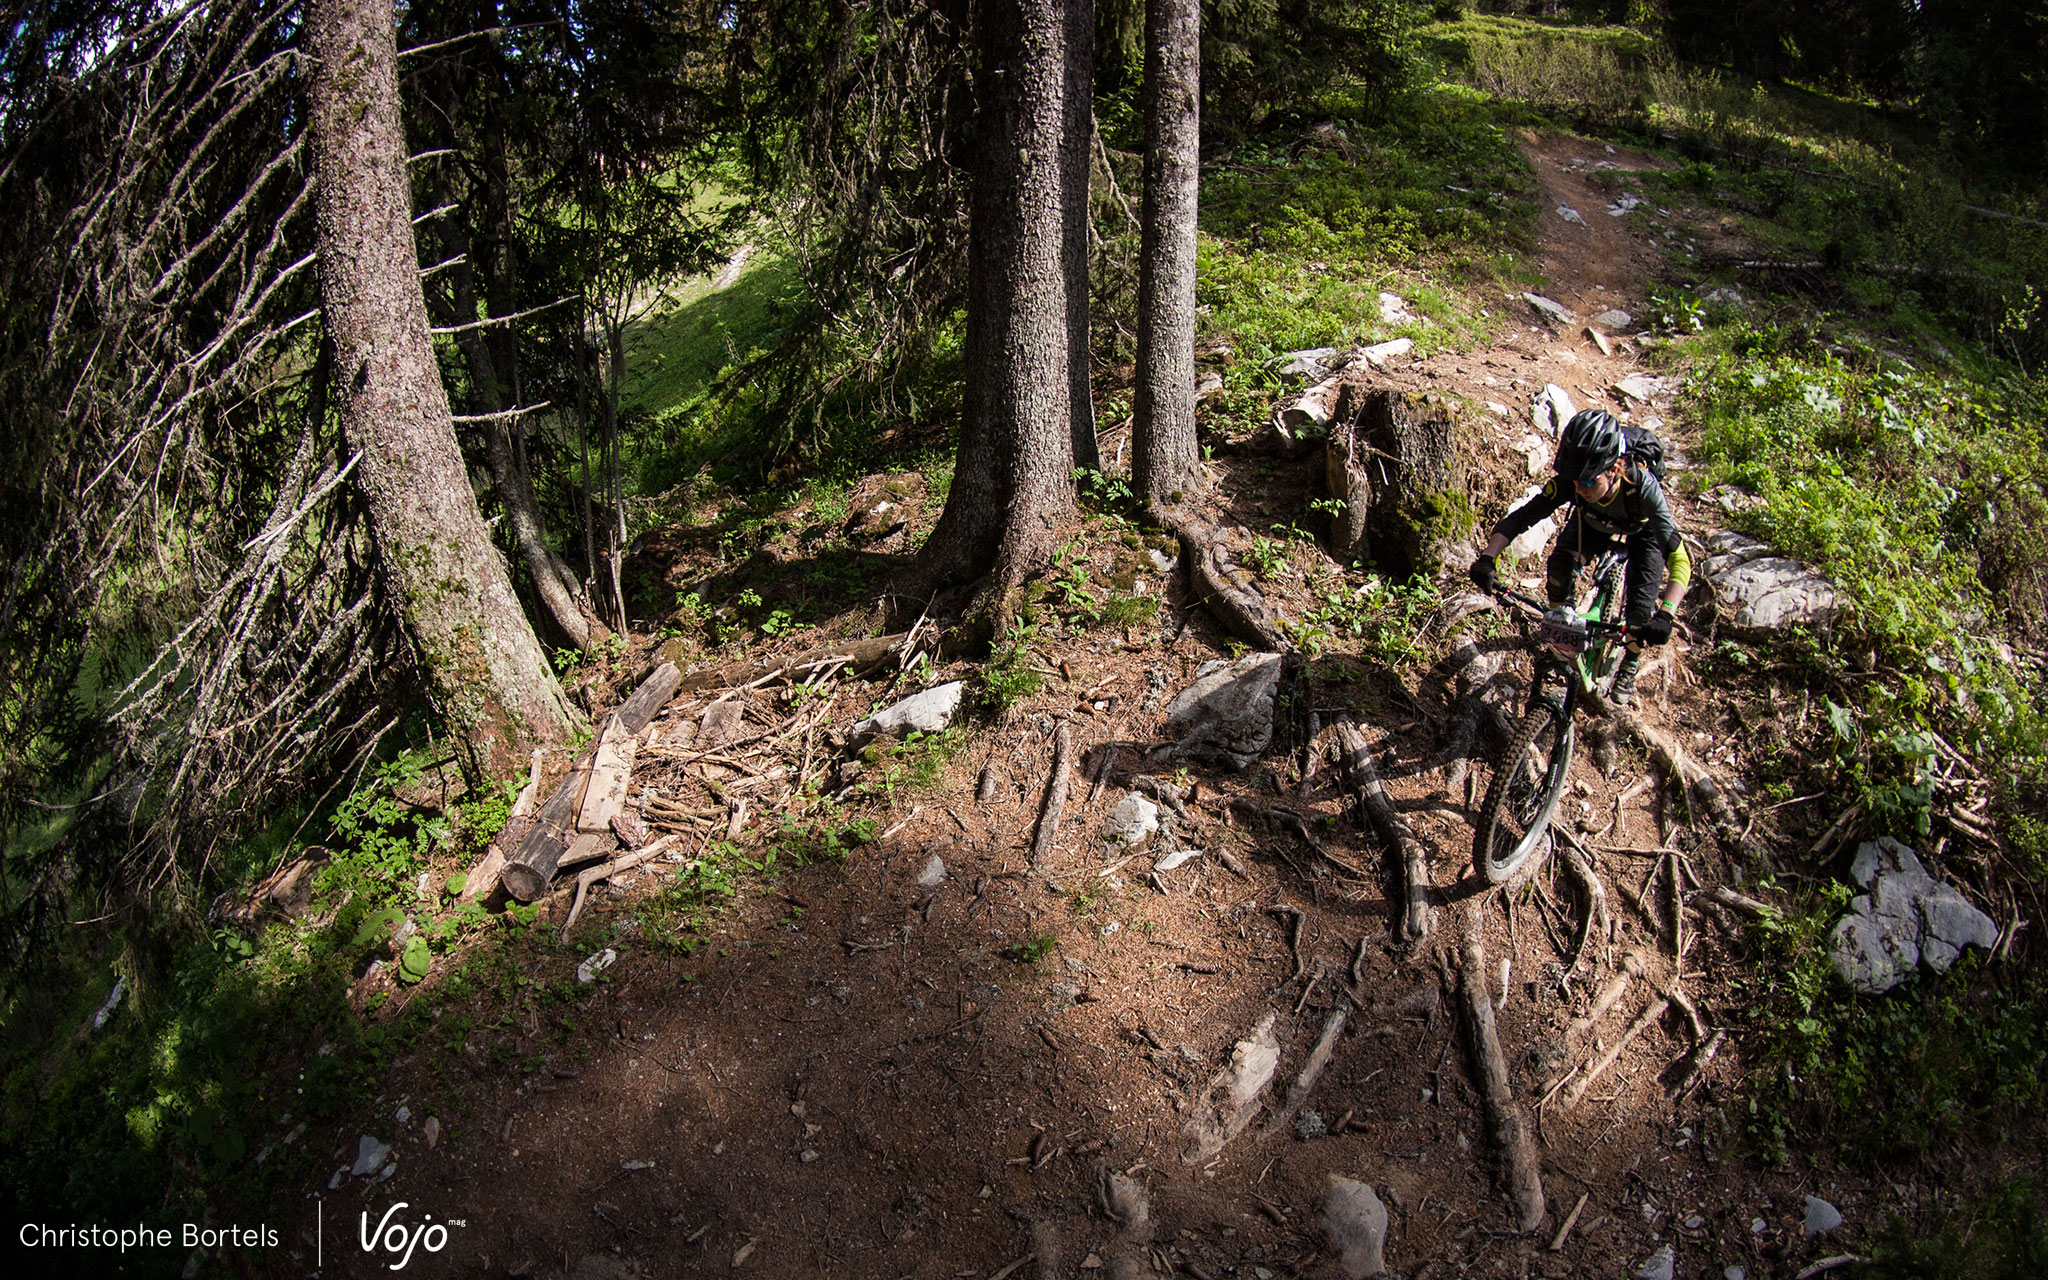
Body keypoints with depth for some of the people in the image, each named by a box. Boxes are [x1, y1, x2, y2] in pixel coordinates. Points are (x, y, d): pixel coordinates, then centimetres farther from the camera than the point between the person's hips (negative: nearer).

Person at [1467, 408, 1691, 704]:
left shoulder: (1643, 486, -43)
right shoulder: (1568, 483, -37)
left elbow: (1679, 556, -47)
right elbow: (1519, 518, -29)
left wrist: (1666, 614, -60)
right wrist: (1486, 558, -47)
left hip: (1642, 533, -2)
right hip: (1593, 525, 2)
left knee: (1641, 603, -14)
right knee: (1561, 563, -25)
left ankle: (1630, 664, 16)